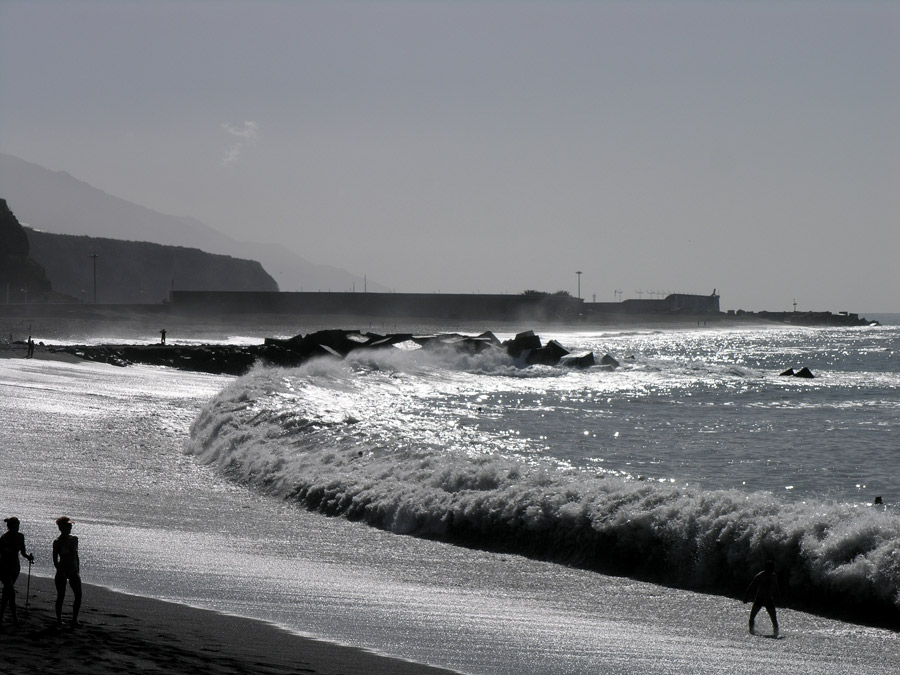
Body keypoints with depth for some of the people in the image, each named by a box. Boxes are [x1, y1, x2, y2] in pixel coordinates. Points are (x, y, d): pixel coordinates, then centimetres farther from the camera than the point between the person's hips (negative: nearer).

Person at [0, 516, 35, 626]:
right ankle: (14, 616, -13)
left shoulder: (20, 536, 0)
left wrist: (28, 556, -11)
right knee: (11, 591, -17)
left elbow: (23, 552, 9)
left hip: (15, 568, 6)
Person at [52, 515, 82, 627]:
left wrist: (78, 571, 11)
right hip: (62, 571, -5)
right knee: (61, 596, 2)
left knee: (78, 595, -3)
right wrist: (60, 572, -15)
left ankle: (74, 619, 6)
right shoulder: (57, 542, -8)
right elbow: (55, 560, -8)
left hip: (73, 571, 5)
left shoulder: (74, 539, 8)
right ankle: (59, 619, 16)